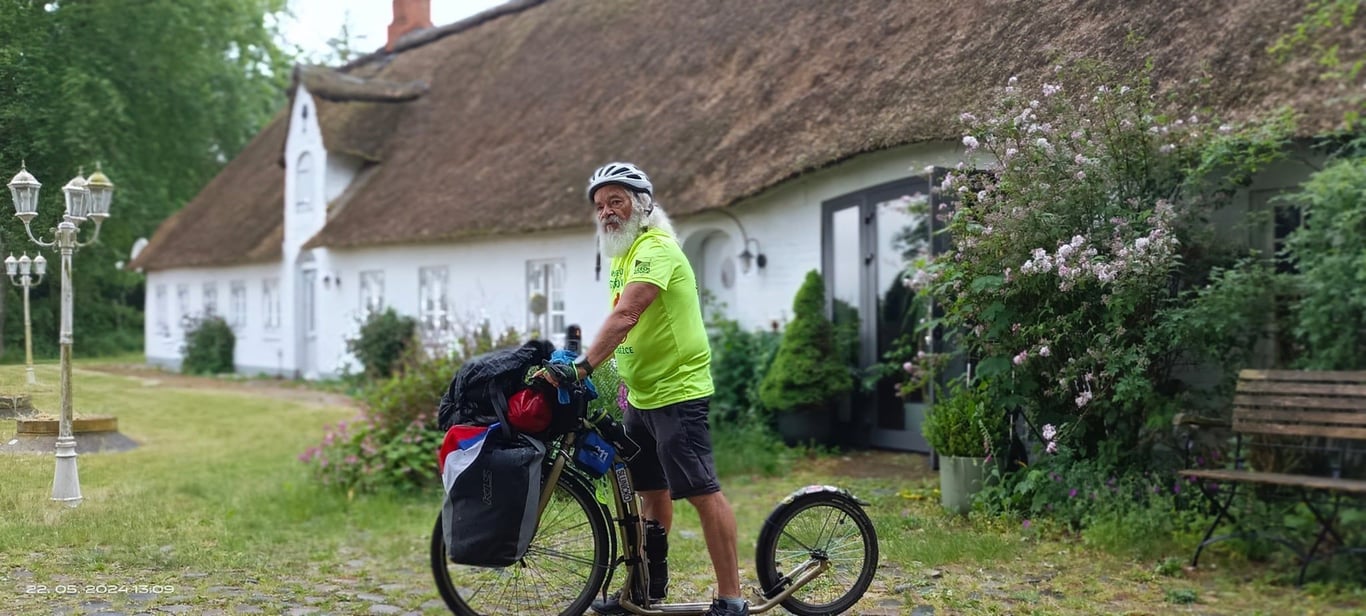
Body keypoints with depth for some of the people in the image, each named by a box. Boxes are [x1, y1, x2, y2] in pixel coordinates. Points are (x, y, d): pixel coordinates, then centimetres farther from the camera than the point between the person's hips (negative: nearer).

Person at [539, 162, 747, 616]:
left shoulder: (656, 248, -18)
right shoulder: (622, 254, 13)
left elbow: (626, 315, -31)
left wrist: (582, 367, -38)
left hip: (676, 391, -10)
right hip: (641, 395, 10)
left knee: (701, 491, -8)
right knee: (650, 490, 17)